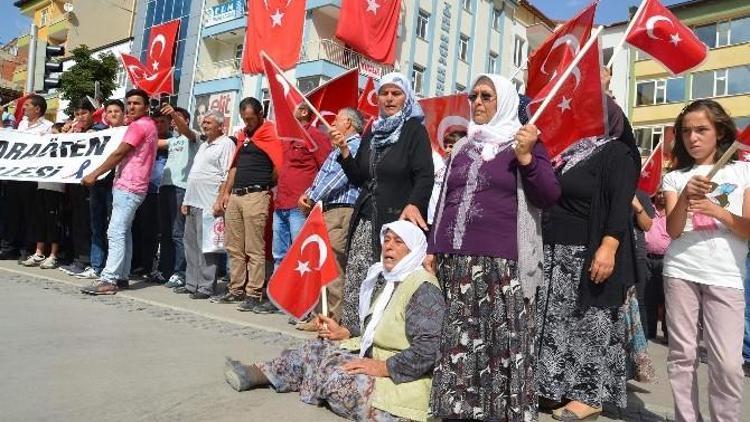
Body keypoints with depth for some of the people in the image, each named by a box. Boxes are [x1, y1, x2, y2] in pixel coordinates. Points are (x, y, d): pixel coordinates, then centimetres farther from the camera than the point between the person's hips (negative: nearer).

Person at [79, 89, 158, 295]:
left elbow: (118, 154, -12)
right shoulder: (149, 125, 19)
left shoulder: (138, 126, -10)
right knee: (123, 232, 11)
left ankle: (108, 280, -15)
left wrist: (94, 174, -7)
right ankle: (121, 276, 15)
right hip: (129, 186, 10)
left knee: (115, 232, -13)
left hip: (127, 187, -10)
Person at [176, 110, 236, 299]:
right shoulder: (204, 145, 23)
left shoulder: (226, 144, -6)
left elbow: (227, 176, -14)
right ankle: (191, 283, 21)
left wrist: (219, 201, -20)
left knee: (206, 247, -6)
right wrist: (186, 200, 20)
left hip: (209, 205, -9)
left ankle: (206, 287, 0)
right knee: (191, 244, 12)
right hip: (194, 203, 10)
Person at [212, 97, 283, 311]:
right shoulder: (242, 135, 19)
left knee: (254, 251, -4)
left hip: (256, 196, -8)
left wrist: (266, 187, -5)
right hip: (235, 196, 8)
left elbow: (279, 166, -16)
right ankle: (236, 290, 22)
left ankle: (254, 294, 2)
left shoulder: (270, 134, -6)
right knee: (234, 249, 12)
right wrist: (225, 194, 19)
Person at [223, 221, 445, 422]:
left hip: (400, 382, -9)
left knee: (333, 373, -20)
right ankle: (258, 373, 14)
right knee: (320, 347, 6)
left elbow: (428, 350, -26)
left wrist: (383, 367, -25)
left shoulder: (423, 289, -18)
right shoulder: (392, 282, 13)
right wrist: (344, 333, 8)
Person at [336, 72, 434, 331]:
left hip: (397, 220, -5)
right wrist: (344, 151, 4)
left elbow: (425, 176, -11)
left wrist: (413, 204, -29)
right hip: (366, 220, 6)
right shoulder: (372, 131, 18)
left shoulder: (415, 130, 1)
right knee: (355, 284, 2)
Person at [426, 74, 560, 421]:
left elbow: (549, 198, -4)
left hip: (503, 264, -4)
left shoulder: (525, 143, 5)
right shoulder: (462, 148, 18)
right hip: (456, 262, 4)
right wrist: (433, 248, 15)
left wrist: (526, 157, -17)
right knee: (458, 345, 6)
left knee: (502, 346, -3)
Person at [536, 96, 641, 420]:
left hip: (591, 253, -8)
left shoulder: (617, 154, -5)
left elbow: (620, 205, -16)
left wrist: (608, 247, -26)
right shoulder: (571, 151, 18)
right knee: (558, 321, 10)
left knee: (590, 322, -2)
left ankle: (589, 395, 7)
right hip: (558, 253, 8)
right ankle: (559, 387, 20)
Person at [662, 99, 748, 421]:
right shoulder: (675, 177, 8)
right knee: (682, 355, 4)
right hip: (680, 273, 1)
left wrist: (718, 211, -17)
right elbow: (672, 231, -4)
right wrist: (685, 197, -21)